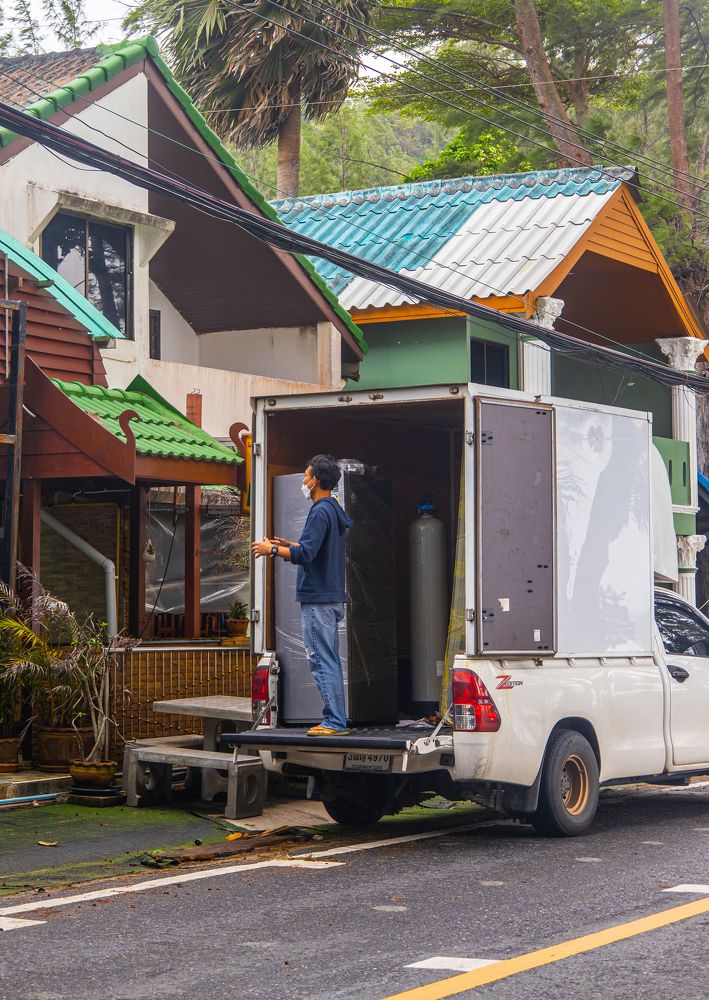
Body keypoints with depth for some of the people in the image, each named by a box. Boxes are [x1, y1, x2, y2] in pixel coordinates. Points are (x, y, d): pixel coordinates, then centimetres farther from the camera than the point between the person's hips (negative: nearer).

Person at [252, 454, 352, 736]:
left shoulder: (320, 512, -15)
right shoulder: (334, 511, 17)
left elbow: (305, 554, -23)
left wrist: (272, 549, -11)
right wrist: (288, 545, 24)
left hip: (317, 600, -10)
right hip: (331, 597, 10)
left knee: (322, 662, -8)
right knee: (329, 662, 13)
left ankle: (334, 722, -9)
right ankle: (336, 721, 16)